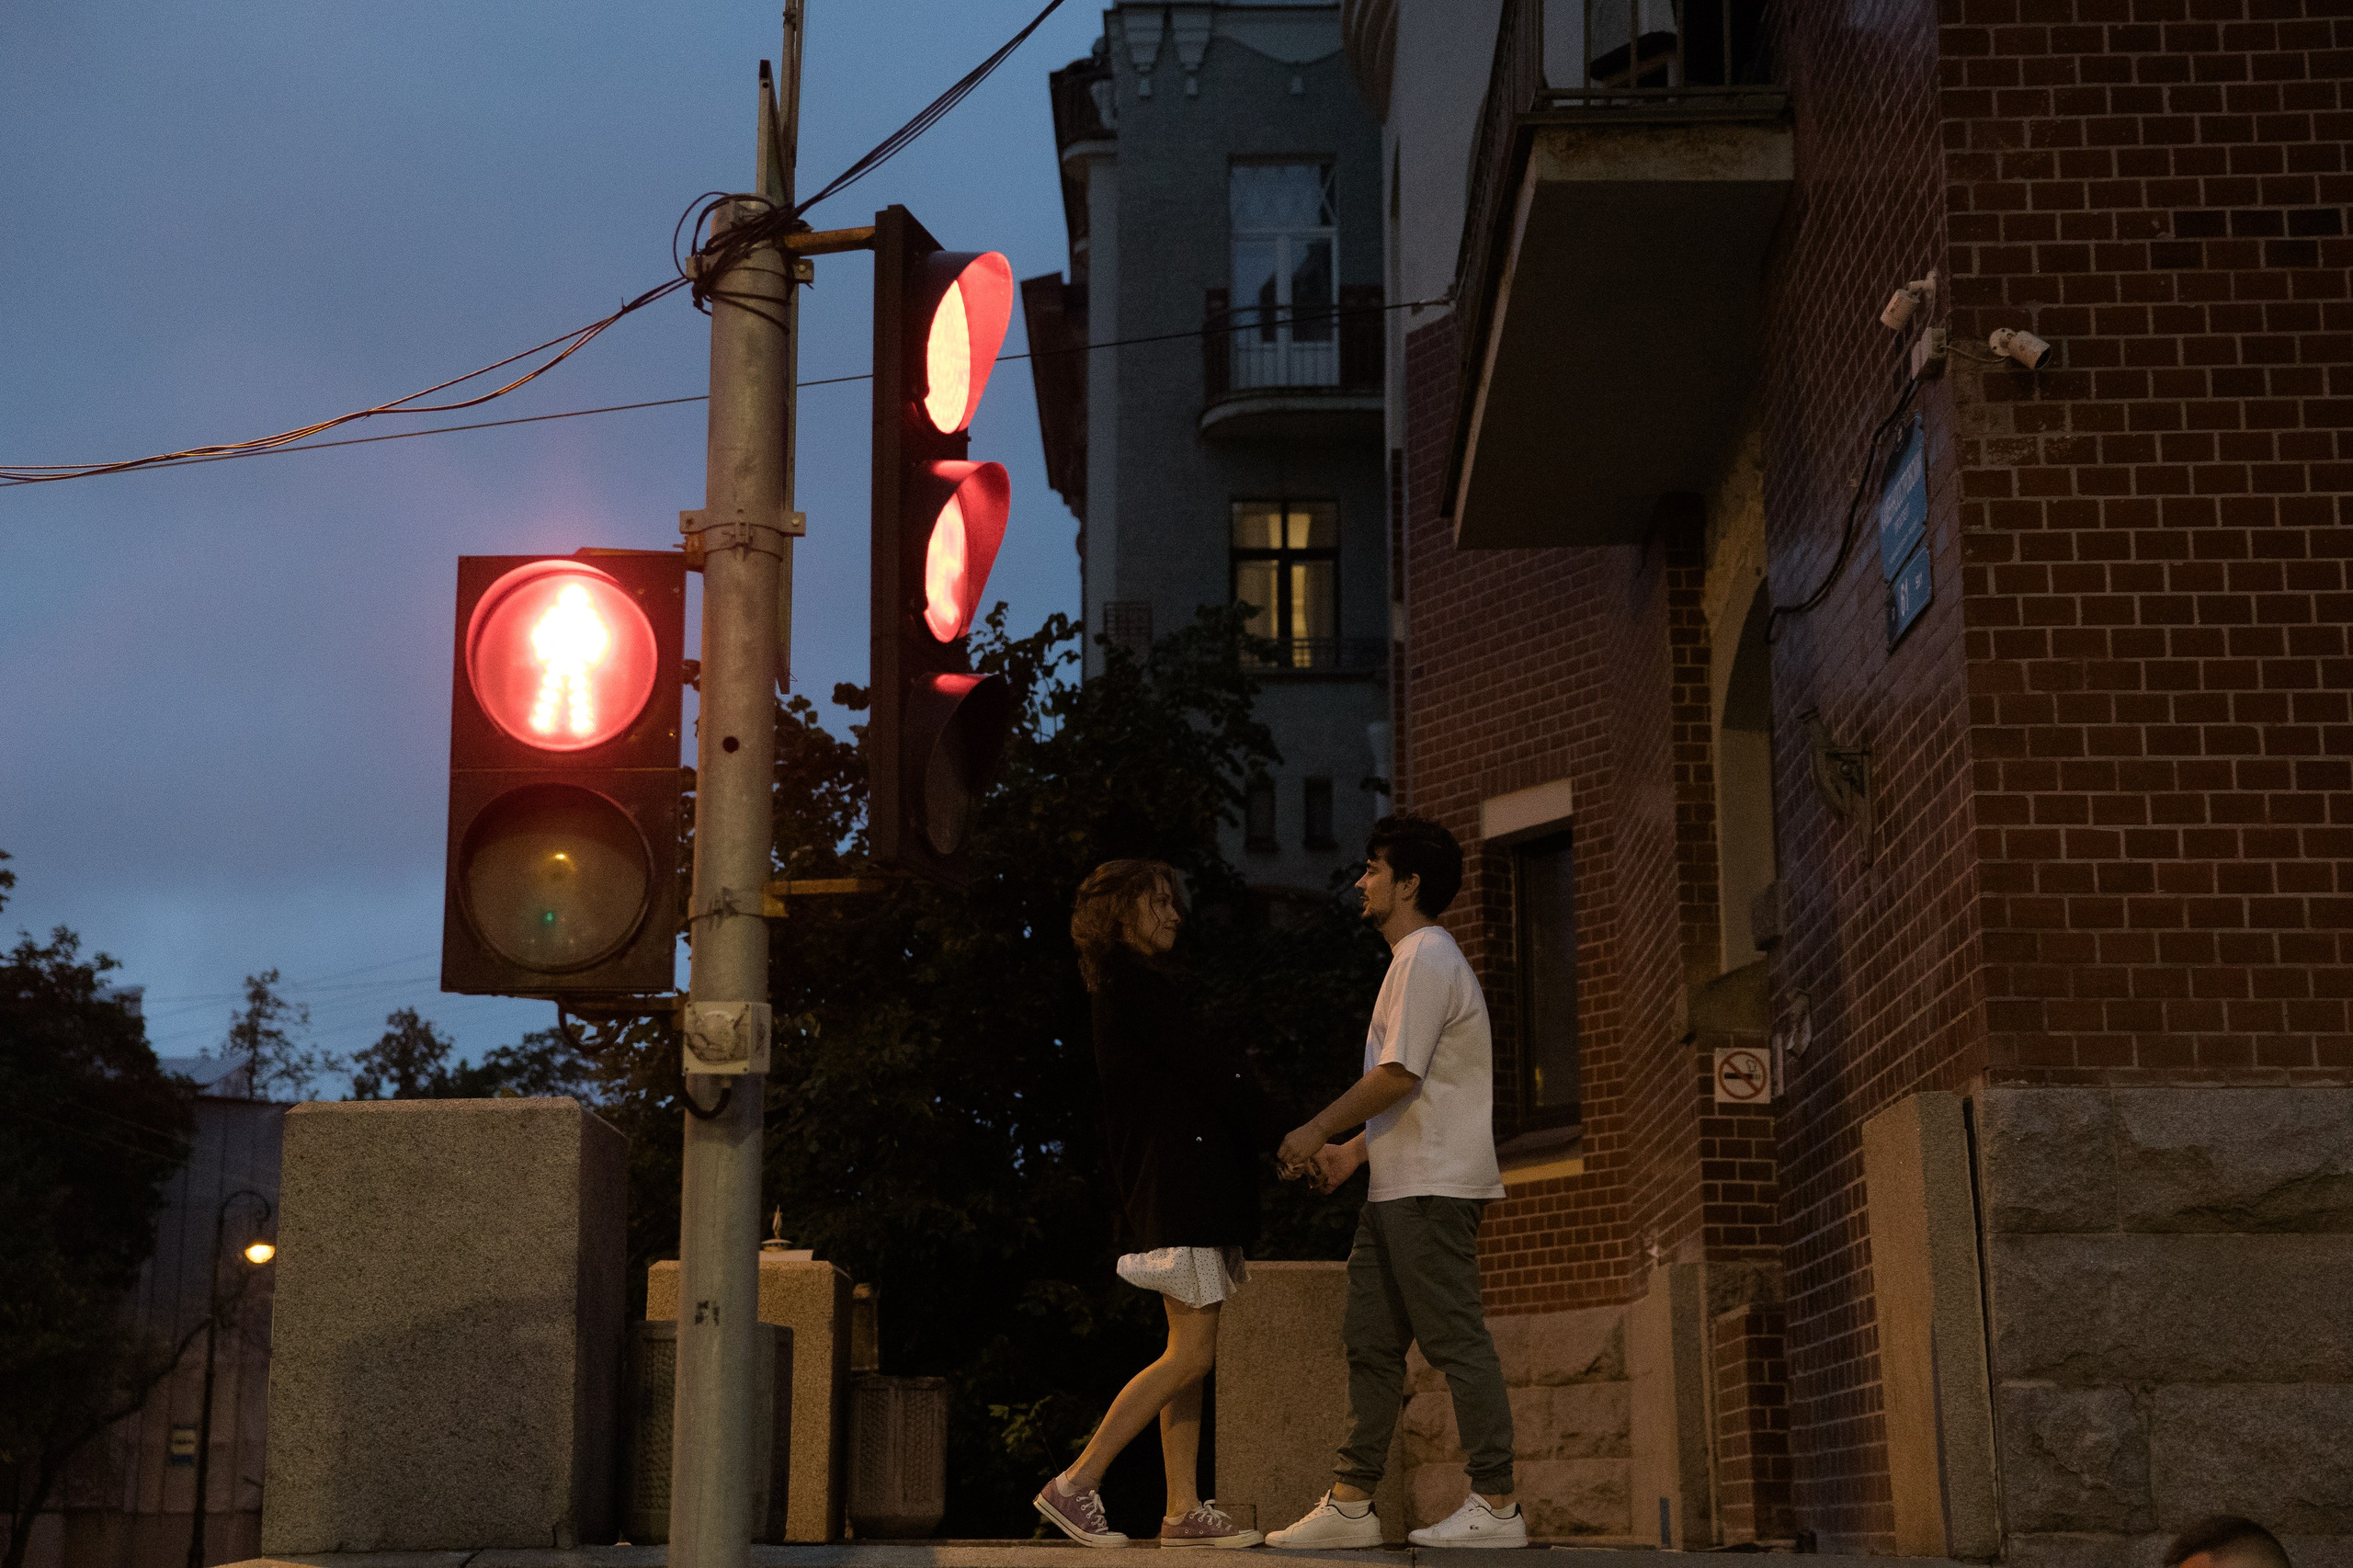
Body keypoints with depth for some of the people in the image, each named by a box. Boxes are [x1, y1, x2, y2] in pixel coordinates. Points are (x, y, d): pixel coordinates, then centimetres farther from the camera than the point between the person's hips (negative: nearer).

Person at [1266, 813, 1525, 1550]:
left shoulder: (1427, 958, -10)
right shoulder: (1420, 960, 23)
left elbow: (1399, 1075, -18)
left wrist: (1318, 1129, -10)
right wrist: (1353, 1151, 21)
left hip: (1433, 1186, -11)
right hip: (1401, 1187, 11)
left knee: (1454, 1338, -8)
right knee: (1371, 1339, 8)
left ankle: (1496, 1504, -5)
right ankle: (1350, 1502, 10)